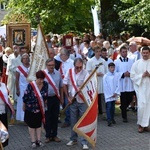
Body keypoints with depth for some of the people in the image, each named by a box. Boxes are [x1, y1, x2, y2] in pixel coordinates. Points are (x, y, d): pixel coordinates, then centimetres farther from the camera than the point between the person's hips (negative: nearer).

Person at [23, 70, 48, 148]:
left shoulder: (45, 84, -11)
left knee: (39, 124, 12)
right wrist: (24, 107, -3)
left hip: (40, 108, 4)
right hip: (31, 108, -4)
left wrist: (44, 103, 12)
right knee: (31, 125, 7)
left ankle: (38, 140, 20)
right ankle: (33, 141, 16)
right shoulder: (31, 85, -23)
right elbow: (25, 97, -13)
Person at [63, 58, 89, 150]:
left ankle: (84, 142, 5)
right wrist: (68, 97, 3)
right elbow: (65, 85, 6)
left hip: (83, 101, -3)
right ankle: (73, 139, 29)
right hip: (72, 100, 3)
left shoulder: (85, 73, -12)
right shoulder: (69, 72, -2)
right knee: (73, 121, 14)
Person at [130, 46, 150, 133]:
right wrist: (141, 75, -12)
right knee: (141, 106, -9)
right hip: (140, 87, -1)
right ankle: (141, 125, 6)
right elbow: (132, 75, 0)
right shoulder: (136, 63, 3)